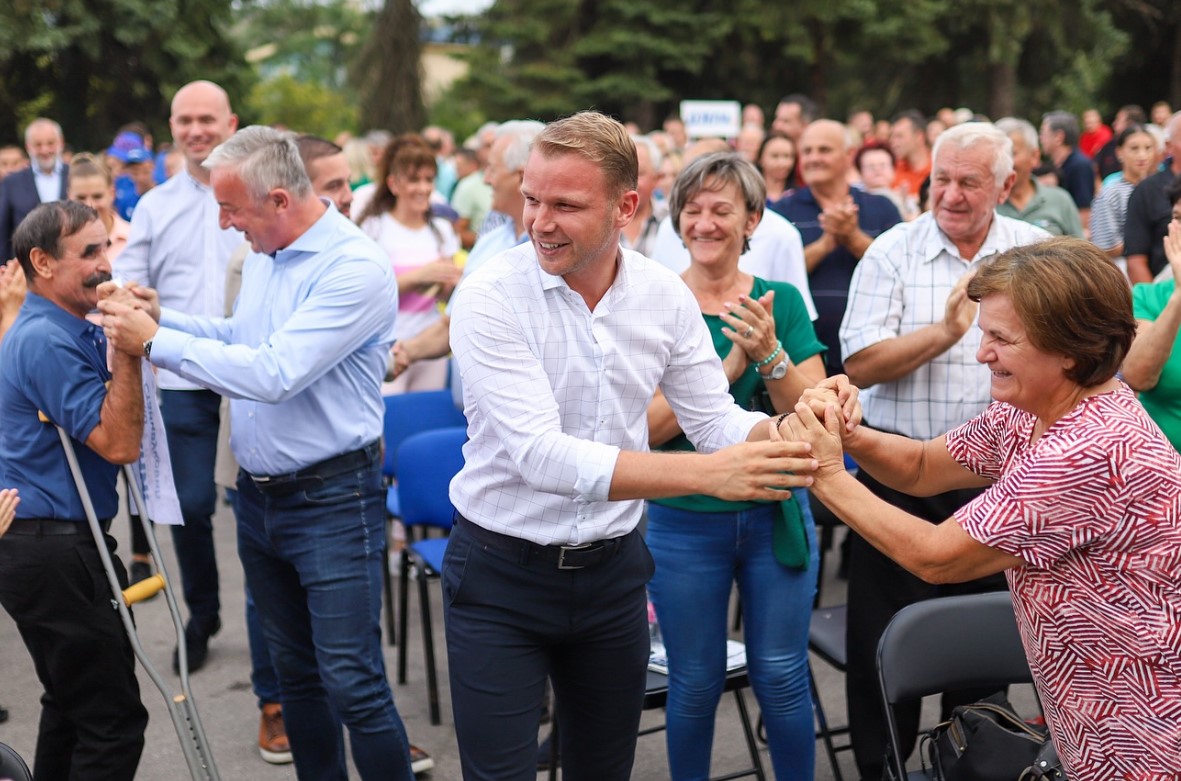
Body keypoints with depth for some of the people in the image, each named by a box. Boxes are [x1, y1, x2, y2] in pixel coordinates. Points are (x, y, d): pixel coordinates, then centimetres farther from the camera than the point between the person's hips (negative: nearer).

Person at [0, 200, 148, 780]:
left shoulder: (69, 329, 13)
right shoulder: (47, 340, -18)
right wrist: (127, 349, -24)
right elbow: (119, 443, -23)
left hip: (55, 547, 11)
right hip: (54, 552, -11)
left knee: (73, 704, 21)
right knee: (114, 719, -7)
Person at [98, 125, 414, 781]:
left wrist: (155, 342, -19)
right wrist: (160, 318, 9)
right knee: (295, 671, 18)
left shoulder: (356, 269, -20)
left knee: (352, 683, -5)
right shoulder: (261, 256, 8)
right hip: (257, 497, 8)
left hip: (331, 503, -8)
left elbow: (273, 371, -27)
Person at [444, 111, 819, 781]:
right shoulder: (491, 296, -19)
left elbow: (716, 420, 0)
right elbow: (540, 455, -28)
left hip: (611, 570, 4)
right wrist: (705, 474, -36)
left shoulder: (665, 296, -5)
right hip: (501, 575, -4)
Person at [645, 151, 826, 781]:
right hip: (684, 522, -1)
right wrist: (729, 368, -25)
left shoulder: (781, 301, 0)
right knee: (695, 683, 10)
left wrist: (769, 355, -24)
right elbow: (648, 426, -15)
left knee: (781, 678, 9)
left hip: (776, 516, 1)